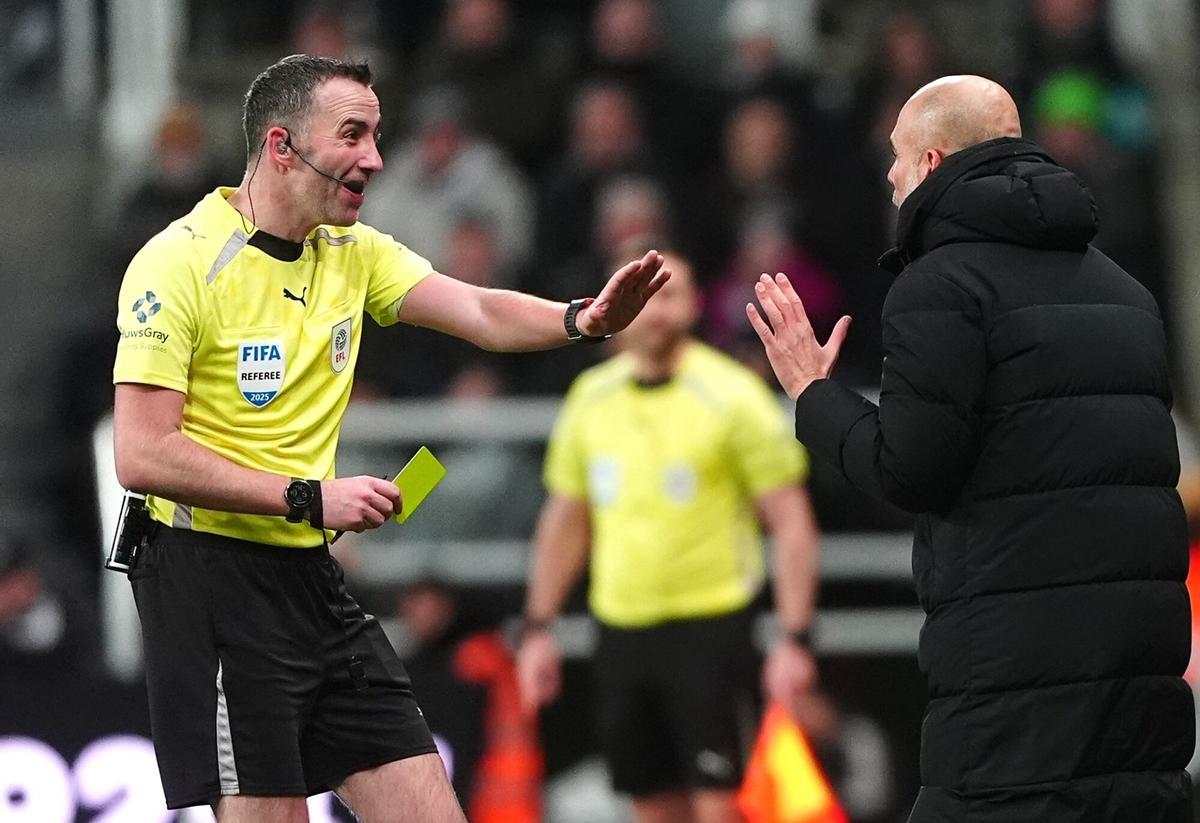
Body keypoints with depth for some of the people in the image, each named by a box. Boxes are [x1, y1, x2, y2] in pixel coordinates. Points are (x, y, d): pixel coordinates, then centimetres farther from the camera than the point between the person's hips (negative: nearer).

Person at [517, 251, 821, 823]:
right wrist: (537, 628, 14)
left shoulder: (731, 395, -8)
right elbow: (566, 518, 19)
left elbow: (791, 522, -8)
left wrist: (794, 639, -15)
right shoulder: (591, 396, 8)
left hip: (710, 626, -5)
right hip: (621, 629, 5)